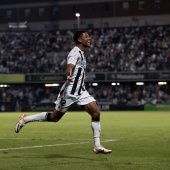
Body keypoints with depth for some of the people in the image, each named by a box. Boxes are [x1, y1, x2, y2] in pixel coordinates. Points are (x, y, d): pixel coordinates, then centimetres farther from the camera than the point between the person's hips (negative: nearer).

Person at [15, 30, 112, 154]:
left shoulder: (81, 53, 15)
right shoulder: (75, 52, -13)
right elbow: (69, 67, -32)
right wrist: (69, 76, -52)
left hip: (81, 91, 8)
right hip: (70, 91, -8)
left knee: (96, 114, -8)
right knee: (54, 117, 3)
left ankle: (97, 146, -6)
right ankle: (25, 119, 20)